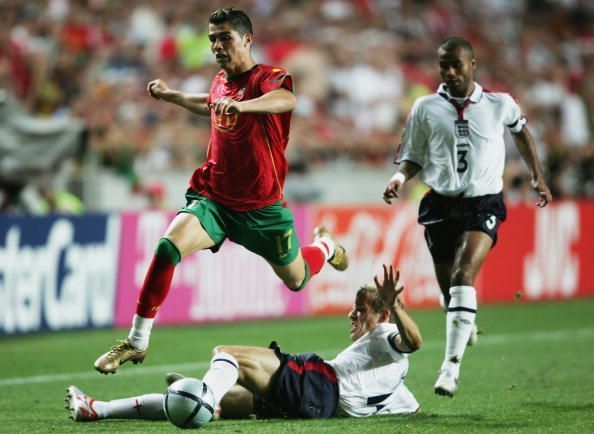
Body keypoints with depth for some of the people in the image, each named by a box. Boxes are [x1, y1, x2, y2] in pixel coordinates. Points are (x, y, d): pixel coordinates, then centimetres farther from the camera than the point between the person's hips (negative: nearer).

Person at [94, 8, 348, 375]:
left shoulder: (268, 77, -14)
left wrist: (243, 105, -58)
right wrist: (171, 96, 33)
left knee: (296, 280, 13)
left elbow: (286, 99, -41)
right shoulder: (220, 82, 6)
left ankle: (325, 245, 51)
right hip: (214, 199, 4)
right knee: (168, 246, -24)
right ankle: (137, 342, -19)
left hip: (262, 206, -3)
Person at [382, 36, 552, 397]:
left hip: (483, 204, -3)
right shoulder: (425, 109, 2)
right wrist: (400, 178, -11)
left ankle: (452, 363, -28)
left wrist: (538, 176, 24)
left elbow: (521, 131, 22)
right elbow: (413, 157, 10)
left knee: (463, 277, -23)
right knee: (448, 288, 6)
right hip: (441, 204, 3)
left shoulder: (500, 104, 1)